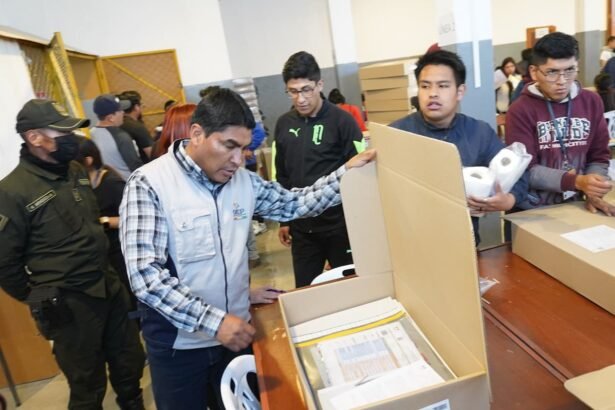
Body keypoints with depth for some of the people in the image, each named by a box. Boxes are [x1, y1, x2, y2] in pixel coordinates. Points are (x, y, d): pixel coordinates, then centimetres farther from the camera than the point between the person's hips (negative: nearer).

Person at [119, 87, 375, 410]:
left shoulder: (243, 181, -1)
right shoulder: (149, 184, -18)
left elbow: (294, 204, 4)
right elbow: (145, 274, -24)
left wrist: (346, 172, -7)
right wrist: (212, 321, -28)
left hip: (234, 330, 5)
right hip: (179, 342, -5)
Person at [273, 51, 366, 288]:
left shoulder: (342, 120, -10)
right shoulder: (284, 124, 4)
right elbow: (281, 176, 11)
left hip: (339, 223, -4)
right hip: (301, 226, 4)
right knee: (304, 289, 14)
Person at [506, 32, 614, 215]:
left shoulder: (592, 102, 5)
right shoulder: (520, 111, -10)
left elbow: (599, 157, 8)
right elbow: (525, 170, -14)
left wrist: (592, 193, -8)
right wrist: (577, 182, -23)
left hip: (573, 205, 4)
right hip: (530, 211, -4)